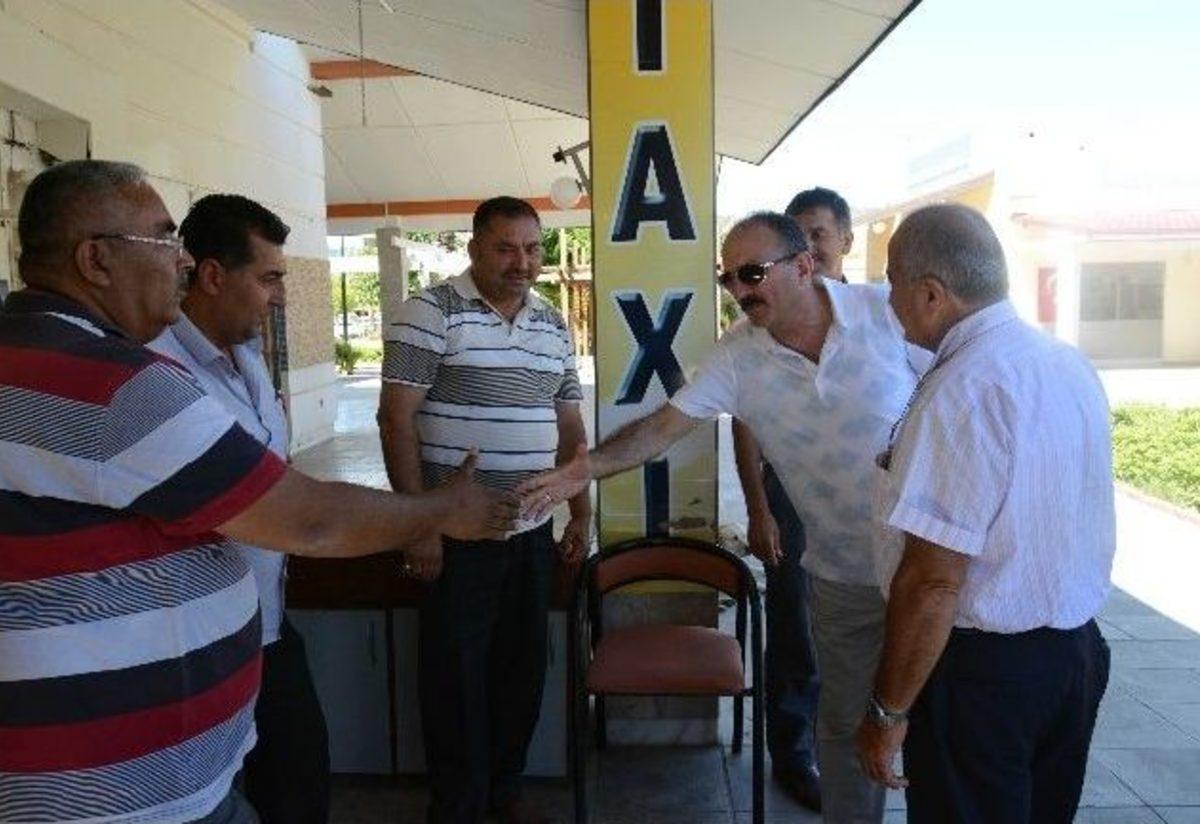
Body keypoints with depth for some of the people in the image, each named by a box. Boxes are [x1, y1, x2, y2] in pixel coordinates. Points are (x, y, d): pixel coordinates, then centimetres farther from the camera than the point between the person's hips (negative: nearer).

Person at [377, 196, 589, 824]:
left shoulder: (554, 325, 10)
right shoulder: (432, 312, -9)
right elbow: (396, 419, -12)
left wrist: (581, 512, 12)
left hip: (533, 530, 6)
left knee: (522, 667, 16)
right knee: (457, 673, 7)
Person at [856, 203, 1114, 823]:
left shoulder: (962, 394, -25)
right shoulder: (1071, 365, 2)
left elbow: (934, 580, -26)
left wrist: (889, 712, -17)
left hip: (983, 669, -8)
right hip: (1078, 649, 8)